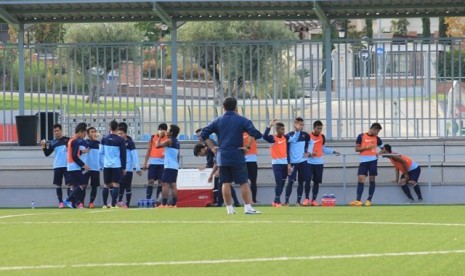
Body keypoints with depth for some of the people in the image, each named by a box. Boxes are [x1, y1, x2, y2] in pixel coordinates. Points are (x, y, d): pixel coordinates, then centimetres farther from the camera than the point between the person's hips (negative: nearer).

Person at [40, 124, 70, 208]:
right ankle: (60, 202, 7)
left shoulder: (67, 140, 1)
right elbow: (47, 154, 6)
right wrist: (44, 146, -9)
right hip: (57, 166, 3)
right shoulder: (53, 143, 9)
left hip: (67, 166, -3)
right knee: (58, 185, 2)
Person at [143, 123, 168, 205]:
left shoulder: (168, 139, 3)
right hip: (153, 162, 0)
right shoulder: (153, 137, 5)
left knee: (161, 182, 2)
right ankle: (148, 199, -6)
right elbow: (149, 150, 7)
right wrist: (145, 163, 3)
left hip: (163, 162, 0)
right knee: (150, 181, -5)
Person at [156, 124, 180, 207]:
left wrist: (160, 136, -1)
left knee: (165, 184, -11)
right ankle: (173, 204, 4)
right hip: (175, 166, 9)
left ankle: (164, 204, -18)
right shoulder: (176, 142, 17)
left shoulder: (169, 141, -10)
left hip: (169, 166, -9)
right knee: (173, 185, 7)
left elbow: (157, 145, -12)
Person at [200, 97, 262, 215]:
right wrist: (247, 146, -8)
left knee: (226, 183, 7)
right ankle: (248, 207, -5)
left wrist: (212, 147, 6)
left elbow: (203, 134, 3)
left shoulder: (217, 121, 6)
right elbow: (253, 133, -16)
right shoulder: (241, 120, -2)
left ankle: (229, 208, 7)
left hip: (222, 156, 3)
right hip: (237, 156, -3)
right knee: (244, 183, 0)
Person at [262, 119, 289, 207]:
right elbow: (265, 136, -28)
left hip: (285, 163, 6)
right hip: (277, 163, -6)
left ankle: (276, 201, 17)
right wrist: (270, 126, -32)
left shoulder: (285, 138, 9)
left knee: (282, 183, 8)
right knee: (278, 182, -12)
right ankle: (277, 201, -7)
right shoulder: (273, 138, -7)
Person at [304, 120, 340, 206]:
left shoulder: (322, 137, 8)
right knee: (308, 180, -9)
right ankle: (307, 199, 2)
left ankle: (314, 200, 10)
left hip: (319, 162, 4)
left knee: (317, 181, 4)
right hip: (309, 162, -4)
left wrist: (333, 151, 16)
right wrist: (309, 153, -31)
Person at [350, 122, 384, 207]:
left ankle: (369, 200, 7)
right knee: (360, 179, -10)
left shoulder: (376, 138, 10)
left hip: (373, 160, 2)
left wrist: (378, 153, -1)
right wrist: (367, 147, -14)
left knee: (372, 180, 0)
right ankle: (358, 200, -13)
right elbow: (357, 149, 0)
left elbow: (383, 148, 20)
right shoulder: (361, 136, 1)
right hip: (363, 161, -2)